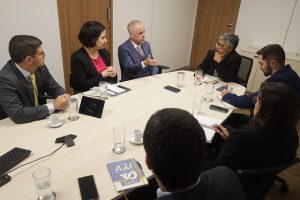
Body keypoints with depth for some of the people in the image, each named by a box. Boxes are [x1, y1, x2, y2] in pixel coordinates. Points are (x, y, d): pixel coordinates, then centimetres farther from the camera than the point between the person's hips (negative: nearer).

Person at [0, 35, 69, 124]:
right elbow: (17, 115, -29)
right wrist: (52, 106, -25)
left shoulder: (39, 67, -9)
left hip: (40, 120, 4)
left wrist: (62, 97, -17)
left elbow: (55, 88, 4)